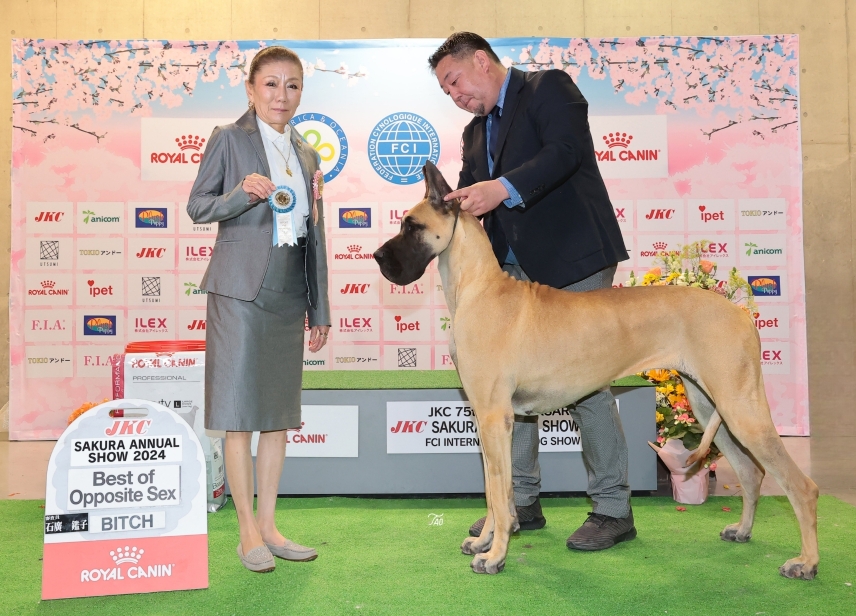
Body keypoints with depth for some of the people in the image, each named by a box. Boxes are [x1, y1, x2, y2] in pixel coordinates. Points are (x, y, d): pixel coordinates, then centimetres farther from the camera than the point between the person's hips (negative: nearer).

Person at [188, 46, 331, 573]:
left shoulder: (307, 154, 16)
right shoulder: (229, 139, 1)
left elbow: (315, 233, 15)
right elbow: (197, 206, 0)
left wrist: (320, 309, 13)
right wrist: (243, 194, -20)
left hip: (290, 295, 6)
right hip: (241, 290, -5)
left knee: (280, 409, 8)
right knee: (241, 410, -1)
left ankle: (269, 524, 18)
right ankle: (248, 530, 10)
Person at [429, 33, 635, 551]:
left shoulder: (549, 87, 0)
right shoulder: (476, 133, 21)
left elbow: (566, 149, -19)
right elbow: (470, 200, 12)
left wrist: (502, 189, -31)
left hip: (572, 260, -7)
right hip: (517, 269, 8)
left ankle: (614, 509, 8)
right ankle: (521, 502, 18)